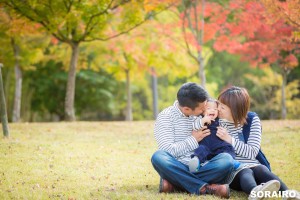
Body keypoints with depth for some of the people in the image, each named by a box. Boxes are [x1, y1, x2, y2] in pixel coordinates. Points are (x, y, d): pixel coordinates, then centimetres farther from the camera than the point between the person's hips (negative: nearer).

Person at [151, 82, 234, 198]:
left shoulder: (202, 115, 10)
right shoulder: (165, 117, -4)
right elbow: (168, 151, -14)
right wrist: (193, 140, -11)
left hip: (201, 170, 3)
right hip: (177, 170, -3)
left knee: (227, 159, -26)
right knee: (158, 157, -34)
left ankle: (175, 185, -28)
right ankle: (204, 188, -33)